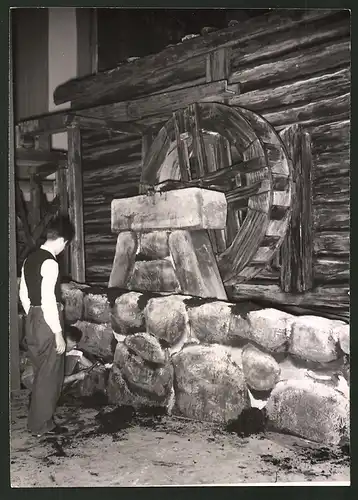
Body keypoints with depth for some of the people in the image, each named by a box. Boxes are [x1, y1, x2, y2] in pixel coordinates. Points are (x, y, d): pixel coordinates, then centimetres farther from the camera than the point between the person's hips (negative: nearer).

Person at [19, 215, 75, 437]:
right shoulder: (50, 262, -19)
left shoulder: (30, 259, 9)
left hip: (32, 320, 9)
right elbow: (48, 300, -23)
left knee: (42, 372, 21)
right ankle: (42, 425, 15)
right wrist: (58, 333, -19)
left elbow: (24, 294, 15)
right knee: (50, 375, 4)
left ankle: (38, 419, 35)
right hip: (48, 322, -9)